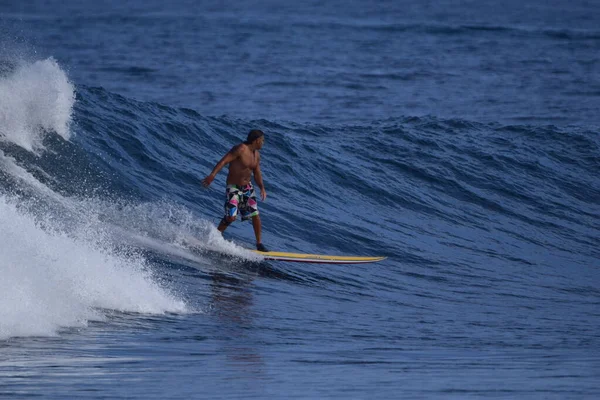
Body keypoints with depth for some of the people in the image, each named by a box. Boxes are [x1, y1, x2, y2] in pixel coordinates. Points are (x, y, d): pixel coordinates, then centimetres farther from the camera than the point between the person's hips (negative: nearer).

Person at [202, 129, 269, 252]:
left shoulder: (256, 155, 6)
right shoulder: (240, 149, -19)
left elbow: (257, 173, 16)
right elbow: (224, 161, -27)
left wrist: (262, 188, 0)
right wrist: (212, 175, -39)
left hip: (247, 188, 7)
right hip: (233, 187, -7)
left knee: (255, 215, 1)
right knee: (231, 217, -16)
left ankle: (259, 244, 13)